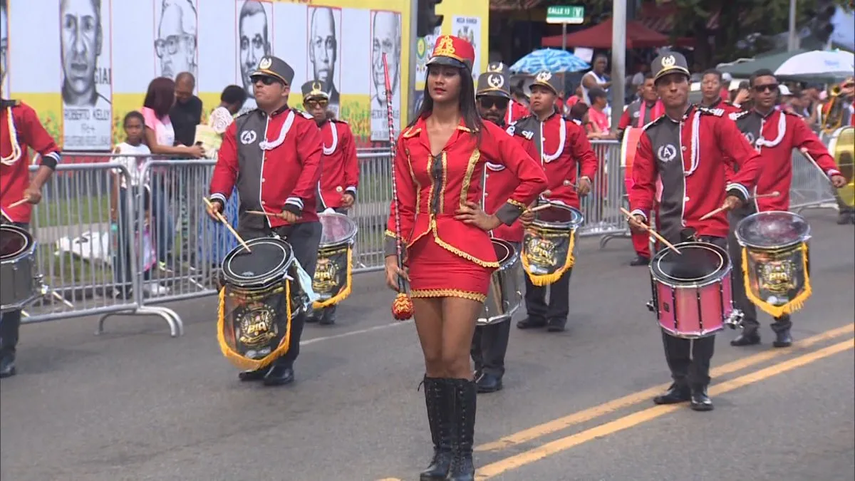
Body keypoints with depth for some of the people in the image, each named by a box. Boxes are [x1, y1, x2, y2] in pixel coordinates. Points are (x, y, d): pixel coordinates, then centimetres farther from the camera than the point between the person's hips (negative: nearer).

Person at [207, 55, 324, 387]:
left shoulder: (302, 124, 1)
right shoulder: (240, 127, 14)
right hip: (252, 226, 4)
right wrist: (218, 196, -12)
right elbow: (226, 164, 7)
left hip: (295, 226, -4)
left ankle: (285, 363, 8)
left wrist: (295, 201, -24)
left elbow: (312, 165, -11)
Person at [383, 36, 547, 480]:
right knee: (433, 360, 8)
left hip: (465, 255, -4)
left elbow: (534, 177, -5)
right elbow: (403, 204, 9)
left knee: (455, 357, -8)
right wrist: (393, 255, 3)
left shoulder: (482, 133, -4)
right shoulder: (410, 138, 7)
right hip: (423, 256, 4)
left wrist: (499, 218, -4)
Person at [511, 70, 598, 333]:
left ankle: (558, 314, 6)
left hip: (562, 203, -3)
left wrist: (586, 177, -14)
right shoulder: (520, 128, 9)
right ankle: (535, 312, 17)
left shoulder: (570, 127, 1)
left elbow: (589, 157, 5)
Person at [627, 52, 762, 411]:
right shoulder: (651, 135, 8)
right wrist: (638, 211, -8)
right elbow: (643, 183, 11)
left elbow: (750, 160, -2)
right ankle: (680, 381, 19)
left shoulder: (714, 122, -1)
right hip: (668, 234, 3)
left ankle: (698, 385, 5)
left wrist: (737, 190, -19)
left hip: (709, 229, -3)